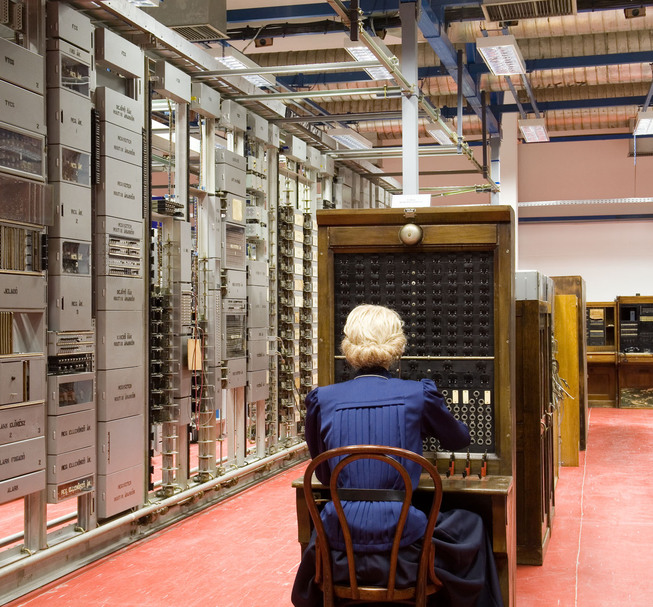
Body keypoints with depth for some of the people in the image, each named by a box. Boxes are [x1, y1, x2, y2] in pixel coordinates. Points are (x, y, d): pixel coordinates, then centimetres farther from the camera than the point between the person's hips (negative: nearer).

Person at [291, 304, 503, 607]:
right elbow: (459, 439, 16)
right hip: (402, 547, -2)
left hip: (338, 555, 2)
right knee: (471, 525, 26)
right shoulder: (418, 395, -6)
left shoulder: (322, 399, -2)